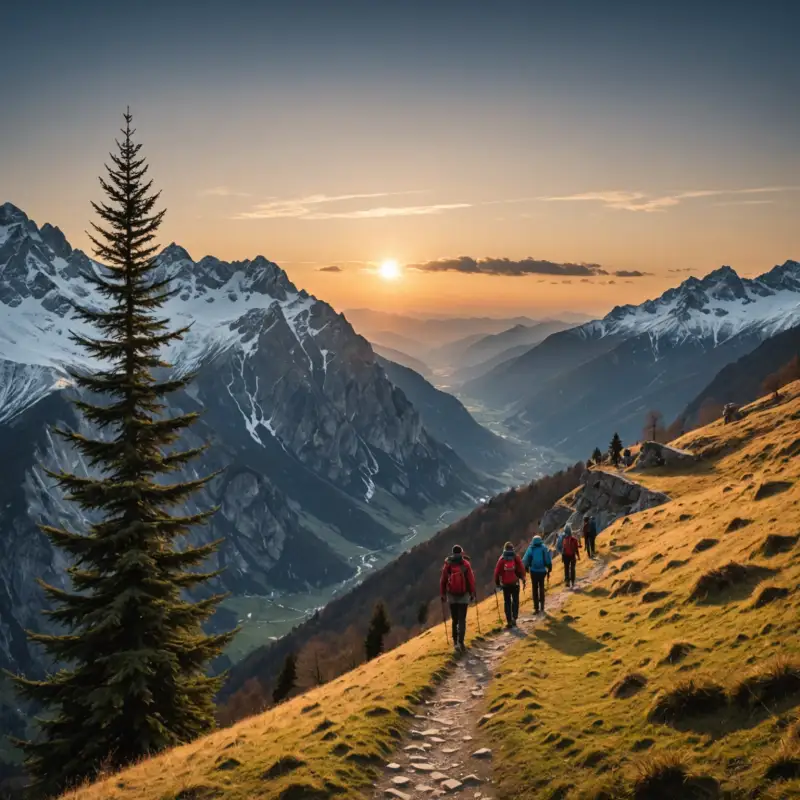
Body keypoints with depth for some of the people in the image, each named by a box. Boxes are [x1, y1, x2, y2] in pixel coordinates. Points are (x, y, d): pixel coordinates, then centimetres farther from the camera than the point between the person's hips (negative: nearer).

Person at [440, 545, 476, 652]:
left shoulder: (448, 564, -3)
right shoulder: (466, 564, -7)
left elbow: (443, 580, 1)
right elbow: (471, 580, -6)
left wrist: (442, 594, 11)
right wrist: (472, 593, 5)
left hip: (451, 595, 2)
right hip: (464, 595, -2)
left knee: (455, 619, 16)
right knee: (462, 620, -1)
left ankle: (455, 641, 18)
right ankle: (460, 642, -15)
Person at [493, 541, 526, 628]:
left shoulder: (501, 559, -3)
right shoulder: (516, 558, -4)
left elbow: (497, 571, -3)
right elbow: (522, 569, -4)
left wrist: (497, 582, 8)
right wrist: (523, 579, 8)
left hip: (505, 584, 0)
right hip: (515, 583, 0)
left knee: (507, 602, 9)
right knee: (515, 601, 11)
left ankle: (509, 621, 7)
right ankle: (514, 618, -5)